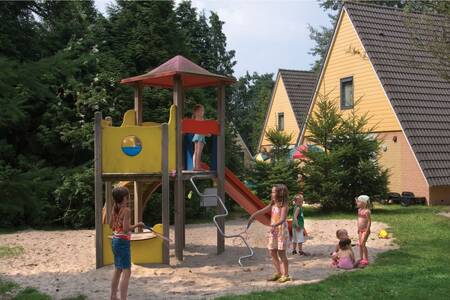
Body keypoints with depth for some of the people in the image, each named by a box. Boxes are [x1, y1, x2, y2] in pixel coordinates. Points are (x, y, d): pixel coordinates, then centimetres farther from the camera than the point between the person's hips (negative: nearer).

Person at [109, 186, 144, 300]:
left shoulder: (114, 209, 6)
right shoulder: (126, 210, -16)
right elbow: (126, 229, -20)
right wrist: (137, 225, -10)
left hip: (115, 240, 9)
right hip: (123, 242, -9)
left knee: (118, 269, 20)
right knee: (126, 271, -6)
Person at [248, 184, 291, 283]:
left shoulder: (284, 206, -13)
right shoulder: (272, 205, 9)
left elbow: (282, 219, -26)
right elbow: (261, 211, 11)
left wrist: (275, 225, -41)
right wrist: (252, 216, -3)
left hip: (282, 230, -7)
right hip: (273, 231, 7)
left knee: (281, 253, -4)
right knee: (272, 252, 8)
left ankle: (286, 275, 6)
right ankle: (278, 273, 20)